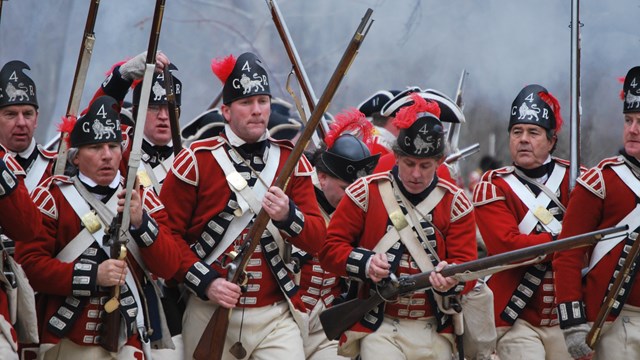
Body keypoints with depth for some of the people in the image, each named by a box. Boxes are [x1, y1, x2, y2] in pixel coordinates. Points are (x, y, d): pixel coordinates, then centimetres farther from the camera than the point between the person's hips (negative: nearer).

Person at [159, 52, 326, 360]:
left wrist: (288, 216, -19)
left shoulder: (292, 162, 6)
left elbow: (316, 240, 2)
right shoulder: (196, 160, -3)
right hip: (209, 312, -1)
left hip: (274, 315, 1)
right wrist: (205, 282, -16)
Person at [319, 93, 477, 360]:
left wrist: (452, 279, -27)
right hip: (379, 328, -3)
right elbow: (330, 248, 0)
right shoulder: (366, 192, -2)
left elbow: (467, 265, -3)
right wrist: (366, 263, -19)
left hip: (434, 331, 3)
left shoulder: (455, 202, 3)